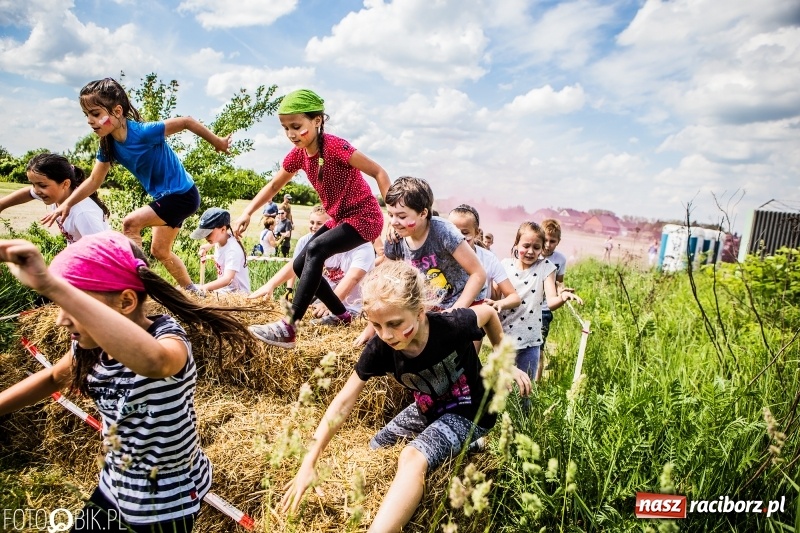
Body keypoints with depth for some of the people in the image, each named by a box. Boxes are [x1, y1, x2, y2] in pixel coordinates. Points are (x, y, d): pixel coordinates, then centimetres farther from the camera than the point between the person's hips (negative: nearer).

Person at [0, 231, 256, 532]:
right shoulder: (91, 346, -9)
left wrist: (51, 286, -59)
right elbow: (53, 378, 14)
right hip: (115, 485, 6)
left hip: (166, 503, -6)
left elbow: (153, 361, -57)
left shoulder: (168, 341, -31)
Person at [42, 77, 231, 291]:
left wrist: (217, 142, -11)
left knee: (130, 223, -19)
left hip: (183, 195, -9)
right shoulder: (108, 145, -3)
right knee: (160, 250, 18)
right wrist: (67, 204, -8)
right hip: (164, 197, 9)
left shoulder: (144, 132, -25)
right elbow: (94, 181, 3)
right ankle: (192, 291, 34)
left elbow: (186, 121, -20)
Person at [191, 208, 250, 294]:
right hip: (222, 289, 9)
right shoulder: (219, 239, 1)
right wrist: (208, 246, 18)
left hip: (237, 293, -9)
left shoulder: (232, 250, -24)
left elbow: (227, 279, -37)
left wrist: (205, 287, -50)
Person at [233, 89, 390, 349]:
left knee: (315, 250, -30)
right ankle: (342, 315, 20)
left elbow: (378, 173, -20)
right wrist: (247, 212, 1)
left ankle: (288, 328, -31)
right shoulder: (298, 154, 0)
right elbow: (274, 185, 12)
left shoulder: (335, 146, -23)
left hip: (365, 217, -9)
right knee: (300, 264, 6)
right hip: (339, 219, 9)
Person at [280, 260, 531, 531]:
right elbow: (343, 402, -18)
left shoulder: (452, 326, -34)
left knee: (413, 457, -30)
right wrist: (309, 462, -21)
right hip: (429, 409, 6)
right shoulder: (380, 349, -24)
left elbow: (489, 313, -11)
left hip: (470, 411, -6)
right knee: (375, 448, 19)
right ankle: (457, 445, 26)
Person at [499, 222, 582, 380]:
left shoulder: (546, 267, -4)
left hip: (530, 341, -1)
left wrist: (562, 297, -36)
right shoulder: (505, 265, -2)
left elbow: (551, 302, -14)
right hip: (503, 337, 1)